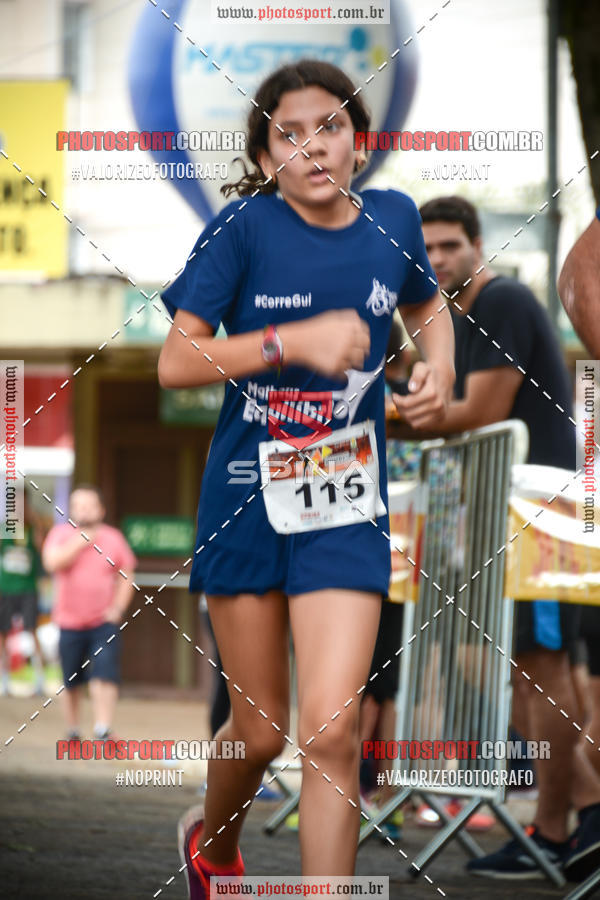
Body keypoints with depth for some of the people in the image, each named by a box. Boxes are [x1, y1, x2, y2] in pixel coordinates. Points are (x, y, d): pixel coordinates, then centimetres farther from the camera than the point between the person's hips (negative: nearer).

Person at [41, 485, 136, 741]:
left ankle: (103, 731, -17)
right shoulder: (61, 533, 0)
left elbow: (125, 576, 9)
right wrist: (81, 541, -17)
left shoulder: (113, 538, 3)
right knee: (71, 682, 9)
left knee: (105, 676, -16)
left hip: (104, 621, 0)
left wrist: (117, 607, -4)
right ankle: (72, 731, 26)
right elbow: (52, 563, -17)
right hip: (70, 622, 0)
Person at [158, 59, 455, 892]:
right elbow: (175, 361, -13)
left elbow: (425, 304, 23)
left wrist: (439, 364, 3)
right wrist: (294, 341, -23)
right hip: (247, 496, -1)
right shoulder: (243, 227, -10)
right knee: (260, 731, 10)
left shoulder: (392, 221, 1)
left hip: (346, 507, 1)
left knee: (331, 729, -13)